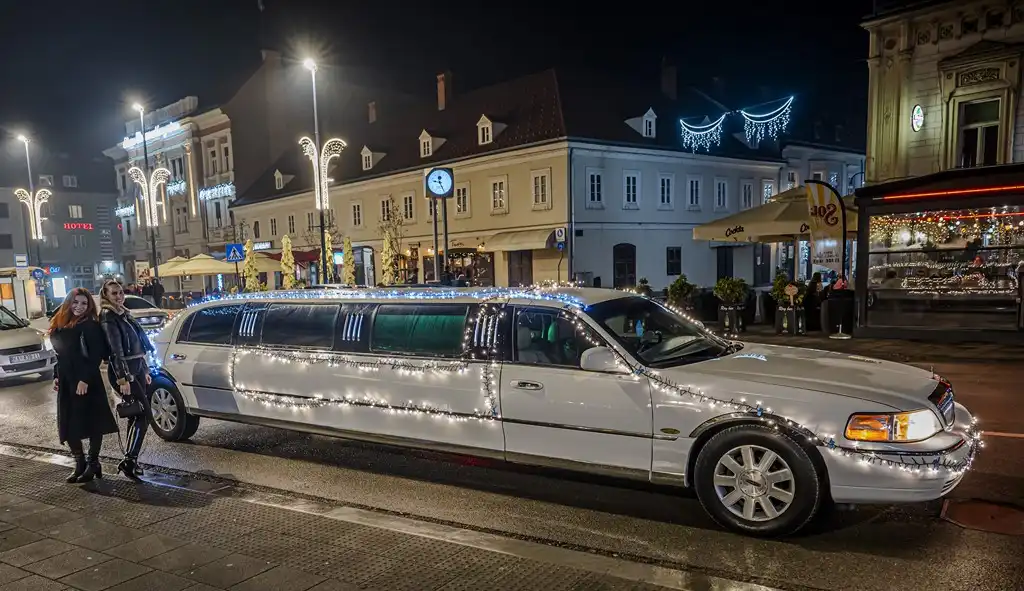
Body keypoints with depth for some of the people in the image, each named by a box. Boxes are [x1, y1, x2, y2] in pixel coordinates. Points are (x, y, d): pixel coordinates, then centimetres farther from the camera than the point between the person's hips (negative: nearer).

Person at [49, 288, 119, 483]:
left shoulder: (90, 325, -9)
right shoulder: (58, 325, 12)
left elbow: (97, 355, -15)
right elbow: (59, 355, 20)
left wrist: (85, 379, -20)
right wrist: (56, 377, 14)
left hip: (87, 382, -7)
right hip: (66, 382, 7)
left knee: (93, 423, 1)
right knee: (67, 425, 8)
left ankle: (93, 463, 12)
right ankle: (80, 463, 21)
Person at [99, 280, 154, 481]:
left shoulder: (125, 314, 16)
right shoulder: (108, 317, -11)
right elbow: (116, 350, -19)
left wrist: (145, 370, 22)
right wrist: (122, 378, -24)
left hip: (136, 369, 9)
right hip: (122, 372, -9)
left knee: (137, 416, 10)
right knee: (144, 414, -13)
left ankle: (131, 459, 18)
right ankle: (128, 461, -10)